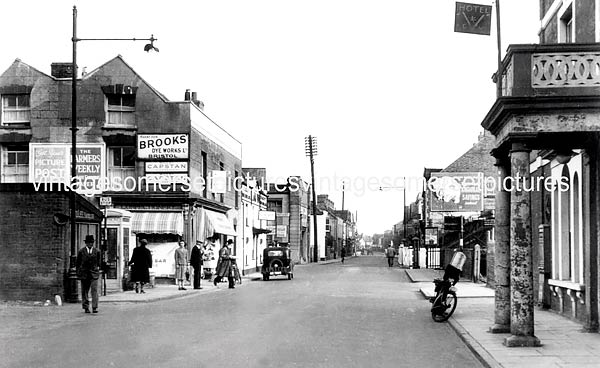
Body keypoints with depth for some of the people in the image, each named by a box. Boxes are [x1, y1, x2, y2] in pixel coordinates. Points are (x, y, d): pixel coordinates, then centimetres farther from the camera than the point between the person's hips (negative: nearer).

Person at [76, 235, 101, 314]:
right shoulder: (81, 251, 2)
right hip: (84, 274, 0)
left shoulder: (97, 251, 5)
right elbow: (77, 263, 8)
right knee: (84, 292, 5)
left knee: (94, 290, -11)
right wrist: (78, 273, 5)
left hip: (94, 274, 0)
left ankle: (95, 307, -12)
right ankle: (86, 308, 13)